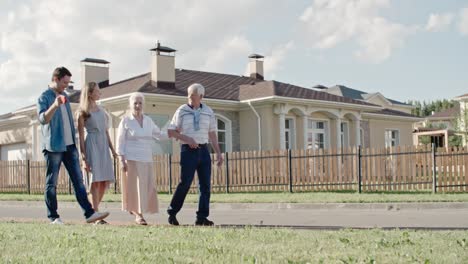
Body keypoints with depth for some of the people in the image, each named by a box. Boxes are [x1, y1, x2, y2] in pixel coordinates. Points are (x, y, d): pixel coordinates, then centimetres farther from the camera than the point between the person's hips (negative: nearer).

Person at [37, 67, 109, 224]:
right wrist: (55, 105, -36)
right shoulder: (44, 98, -5)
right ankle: (53, 217, 7)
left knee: (78, 179, 1)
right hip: (53, 146, -7)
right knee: (51, 183, 0)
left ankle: (89, 213, -2)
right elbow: (42, 119, -21)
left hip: (69, 145, 7)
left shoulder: (65, 96, 18)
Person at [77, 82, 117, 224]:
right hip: (92, 145, -6)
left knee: (105, 181, 3)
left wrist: (112, 149, 14)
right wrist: (83, 156, -10)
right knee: (96, 181, -10)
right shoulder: (83, 112, -1)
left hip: (103, 146, 7)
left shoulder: (101, 110, 18)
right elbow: (81, 135, -4)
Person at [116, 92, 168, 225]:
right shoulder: (126, 121, -1)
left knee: (147, 187, 2)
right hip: (131, 159, -5)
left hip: (147, 159, 5)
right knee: (134, 187, -6)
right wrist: (122, 160, -10)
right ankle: (138, 214, -1)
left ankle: (136, 210, 15)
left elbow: (159, 135, 22)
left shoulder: (148, 121, 13)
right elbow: (120, 141, -2)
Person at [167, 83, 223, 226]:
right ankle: (172, 213, 4)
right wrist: (187, 139, -15)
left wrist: (218, 153, 6)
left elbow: (212, 134, 13)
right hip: (188, 150, -4)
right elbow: (170, 132, -1)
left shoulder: (208, 112, 9)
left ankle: (202, 217, 5)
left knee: (205, 184, -1)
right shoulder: (182, 111, -1)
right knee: (185, 183, -9)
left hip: (203, 150, 4)